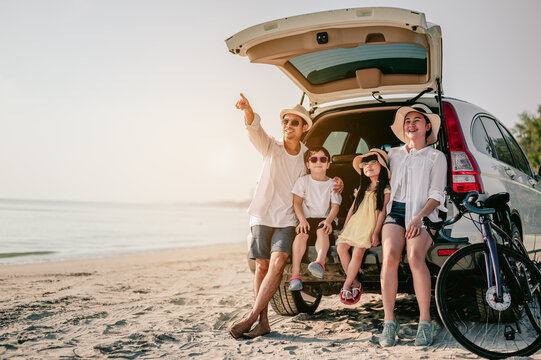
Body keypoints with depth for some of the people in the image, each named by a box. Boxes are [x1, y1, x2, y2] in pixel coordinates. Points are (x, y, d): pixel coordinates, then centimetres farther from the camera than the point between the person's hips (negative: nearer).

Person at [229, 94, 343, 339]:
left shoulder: (308, 157, 5)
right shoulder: (271, 147, -1)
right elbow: (255, 130, -21)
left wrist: (336, 184, 0)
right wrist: (247, 110, -43)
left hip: (287, 219, 0)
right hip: (262, 215, 0)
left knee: (277, 263, -18)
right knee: (262, 266, -2)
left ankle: (251, 318, -15)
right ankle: (263, 322, 4)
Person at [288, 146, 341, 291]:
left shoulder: (332, 184, 10)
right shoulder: (303, 181, 9)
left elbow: (335, 206, 2)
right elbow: (296, 202, 1)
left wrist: (328, 220, -18)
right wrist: (302, 220, -15)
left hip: (325, 218, 0)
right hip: (307, 218, 0)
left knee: (322, 231, -34)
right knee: (301, 234, -30)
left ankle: (320, 261, -60)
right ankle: (295, 274, -38)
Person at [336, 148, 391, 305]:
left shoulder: (385, 189, 1)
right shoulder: (362, 188, 20)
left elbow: (382, 211, -4)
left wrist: (376, 232, -11)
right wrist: (345, 226, 17)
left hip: (370, 226, -5)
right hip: (354, 223, 6)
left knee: (357, 252, -22)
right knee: (341, 248, -15)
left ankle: (346, 285, -11)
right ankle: (355, 283, -6)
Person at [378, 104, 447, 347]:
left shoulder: (436, 157, 12)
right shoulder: (393, 154, 21)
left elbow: (436, 195, 2)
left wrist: (419, 218, -12)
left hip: (423, 214, -2)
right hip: (395, 211, 2)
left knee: (414, 256, -30)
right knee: (390, 257, -25)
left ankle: (424, 322, -21)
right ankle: (389, 321, -20)